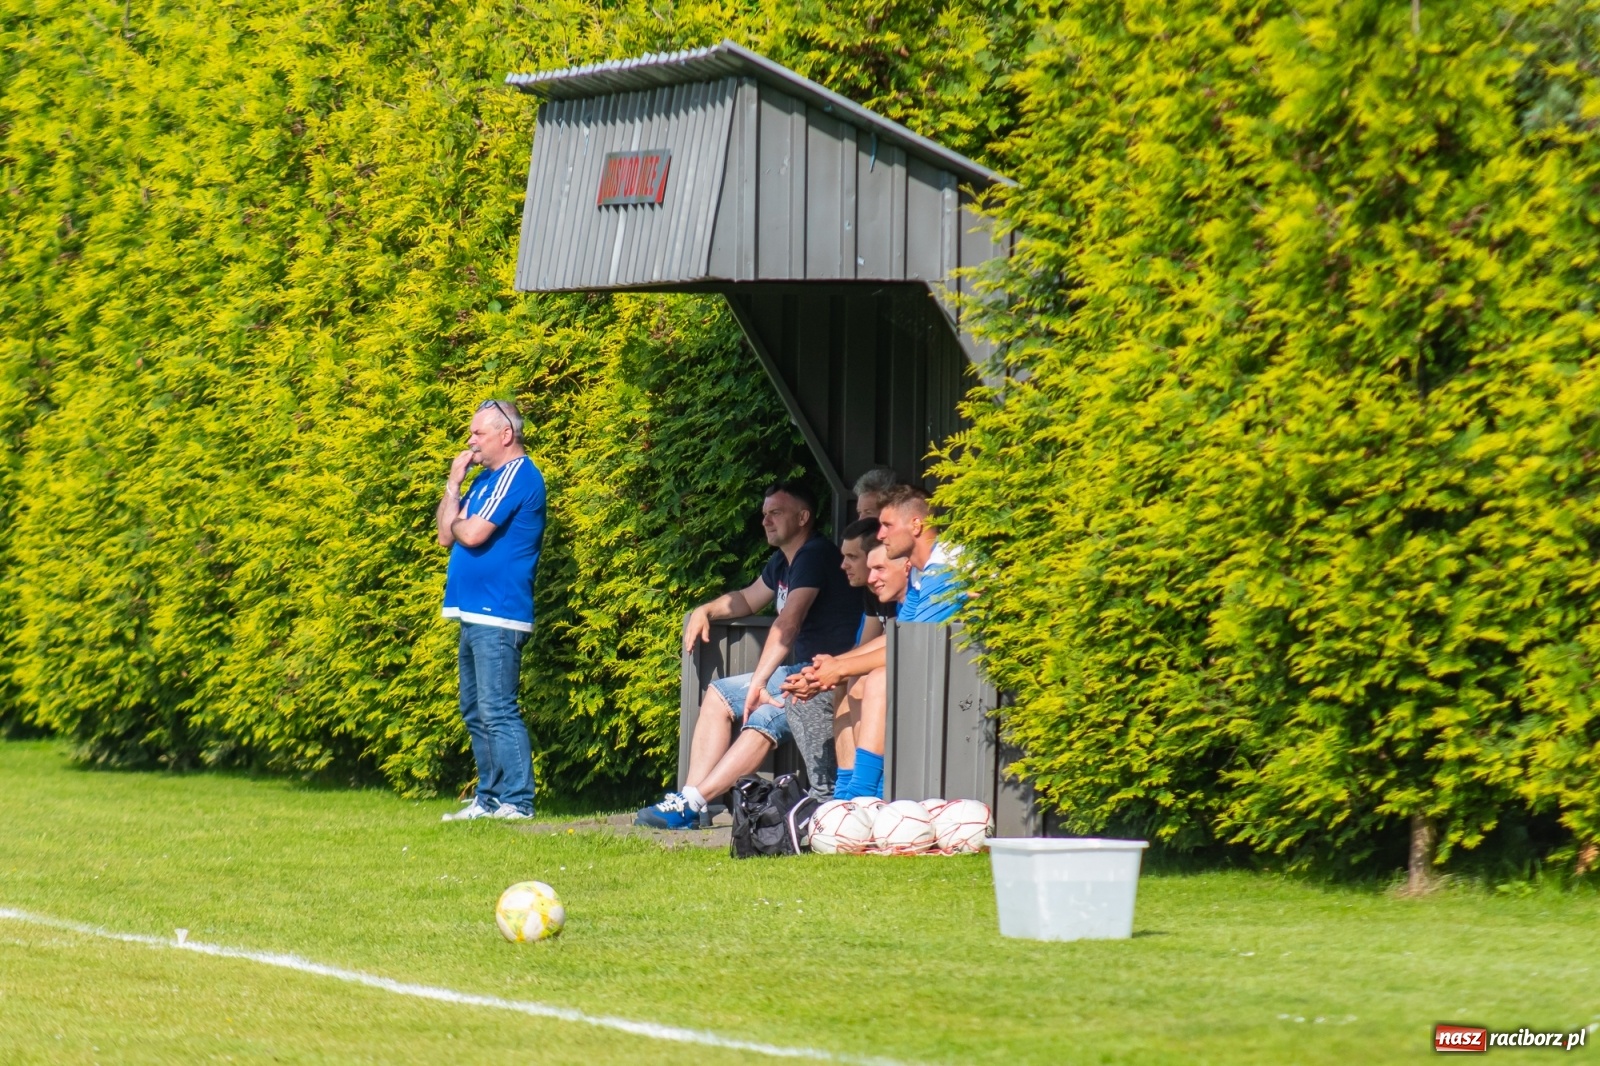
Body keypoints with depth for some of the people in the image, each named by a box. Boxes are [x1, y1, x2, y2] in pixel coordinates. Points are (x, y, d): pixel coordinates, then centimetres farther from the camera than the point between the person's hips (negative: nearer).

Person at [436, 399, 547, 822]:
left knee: (497, 711, -12)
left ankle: (517, 803, -13)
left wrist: (456, 522, 3)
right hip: (475, 614, 10)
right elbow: (446, 535, 16)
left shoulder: (518, 476, -11)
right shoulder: (487, 478, 19)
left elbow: (471, 533, -20)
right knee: (475, 712, 13)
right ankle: (489, 799, 18)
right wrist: (454, 484, 6)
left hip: (498, 617, -10)